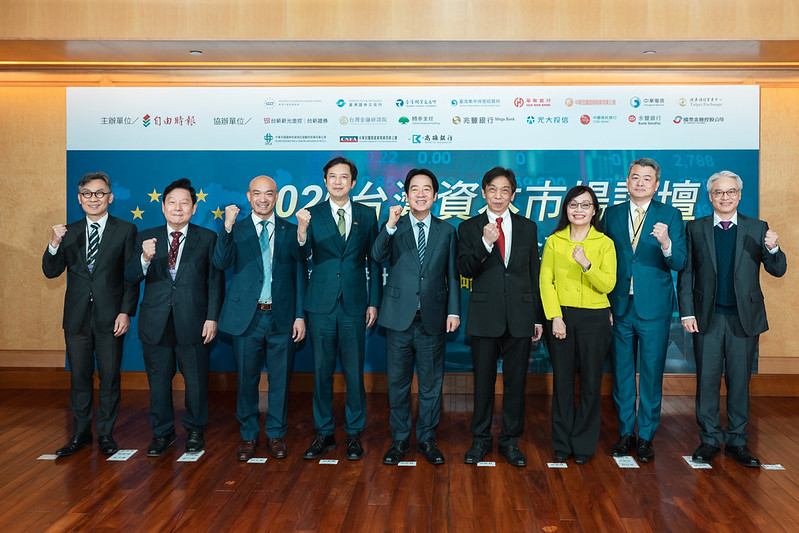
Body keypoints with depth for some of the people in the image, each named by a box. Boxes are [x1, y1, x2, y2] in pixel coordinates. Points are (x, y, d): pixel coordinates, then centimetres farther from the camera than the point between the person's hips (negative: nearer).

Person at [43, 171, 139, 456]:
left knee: (109, 377, 5)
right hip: (77, 316, 3)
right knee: (79, 377, 10)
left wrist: (126, 312, -10)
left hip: (110, 316, -2)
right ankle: (80, 433, 23)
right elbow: (51, 272, 5)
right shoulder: (69, 232, 9)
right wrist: (54, 244, -14)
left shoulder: (125, 230, 1)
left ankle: (106, 433, 19)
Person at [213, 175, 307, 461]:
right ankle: (248, 435, 25)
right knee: (247, 379, 9)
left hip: (282, 317, 1)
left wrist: (300, 315, -1)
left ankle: (276, 435, 24)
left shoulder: (291, 231, 6)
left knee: (280, 379, 8)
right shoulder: (236, 230, 4)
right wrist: (227, 227, -26)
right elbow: (221, 263, -13)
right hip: (247, 317, 0)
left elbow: (300, 275, 5)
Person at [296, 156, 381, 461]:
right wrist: (301, 231, -26)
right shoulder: (312, 215, 4)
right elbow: (303, 257, -7)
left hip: (354, 306, 0)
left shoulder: (367, 216, 6)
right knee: (322, 370, 7)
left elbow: (374, 262, 8)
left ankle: (354, 434, 18)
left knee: (354, 372, 4)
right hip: (321, 305, 0)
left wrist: (374, 302, 3)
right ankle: (324, 433, 20)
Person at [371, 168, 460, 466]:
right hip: (399, 316, 0)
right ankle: (399, 439, 22)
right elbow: (377, 256, -13)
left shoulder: (446, 231, 8)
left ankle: (427, 439, 22)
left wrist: (453, 311, 1)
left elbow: (453, 275, 8)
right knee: (398, 381, 8)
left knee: (431, 382, 8)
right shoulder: (394, 228, 5)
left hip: (433, 318, 1)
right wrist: (390, 226, -26)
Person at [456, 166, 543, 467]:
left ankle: (510, 440, 21)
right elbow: (465, 270, -7)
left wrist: (538, 318, 9)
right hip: (485, 315, -1)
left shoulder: (528, 228, 9)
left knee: (516, 381, 7)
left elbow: (534, 274, 10)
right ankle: (481, 439, 22)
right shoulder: (469, 228, 4)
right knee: (483, 381, 8)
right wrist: (485, 244, -23)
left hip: (520, 315, 1)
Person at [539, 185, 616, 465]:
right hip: (561, 318, 1)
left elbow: (608, 285, -5)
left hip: (594, 319, 0)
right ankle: (562, 444, 17)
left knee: (591, 382, 4)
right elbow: (545, 281, 1)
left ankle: (584, 444, 18)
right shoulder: (554, 241, 5)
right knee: (562, 380, 4)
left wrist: (586, 264, -21)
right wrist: (555, 317, -8)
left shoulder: (605, 243, 3)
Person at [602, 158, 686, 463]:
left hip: (654, 309, -2)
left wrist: (666, 244, -29)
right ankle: (625, 433, 23)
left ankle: (646, 437, 18)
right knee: (621, 372, 10)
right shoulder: (612, 214, 7)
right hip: (619, 309, 2)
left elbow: (679, 264, -8)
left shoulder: (670, 216, 0)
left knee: (652, 374, 5)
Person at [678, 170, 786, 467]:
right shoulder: (695, 228, 5)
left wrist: (773, 249, -21)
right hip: (707, 317, 0)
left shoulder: (757, 229, 5)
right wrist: (687, 313, -4)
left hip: (745, 318, 0)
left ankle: (737, 441, 20)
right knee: (707, 380, 5)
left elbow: (778, 270, 1)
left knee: (740, 381, 8)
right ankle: (710, 439, 18)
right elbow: (685, 274, 3)